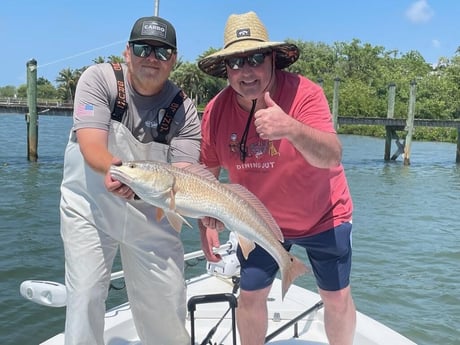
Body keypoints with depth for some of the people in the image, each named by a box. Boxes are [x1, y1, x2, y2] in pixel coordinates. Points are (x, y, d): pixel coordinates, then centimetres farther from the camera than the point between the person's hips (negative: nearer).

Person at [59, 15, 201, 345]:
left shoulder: (184, 110, -11)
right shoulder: (99, 78, -14)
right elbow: (91, 146, -24)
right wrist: (113, 167, -46)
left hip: (153, 213, 2)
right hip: (89, 206, -1)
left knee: (168, 298, 6)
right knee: (85, 295, -7)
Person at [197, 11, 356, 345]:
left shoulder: (304, 93, -25)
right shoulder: (216, 110, -14)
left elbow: (332, 157, -38)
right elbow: (207, 172, -1)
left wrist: (292, 129, -57)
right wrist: (207, 224, -9)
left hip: (322, 217, -2)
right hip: (261, 222, 3)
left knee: (337, 298, 8)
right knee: (250, 296, 8)